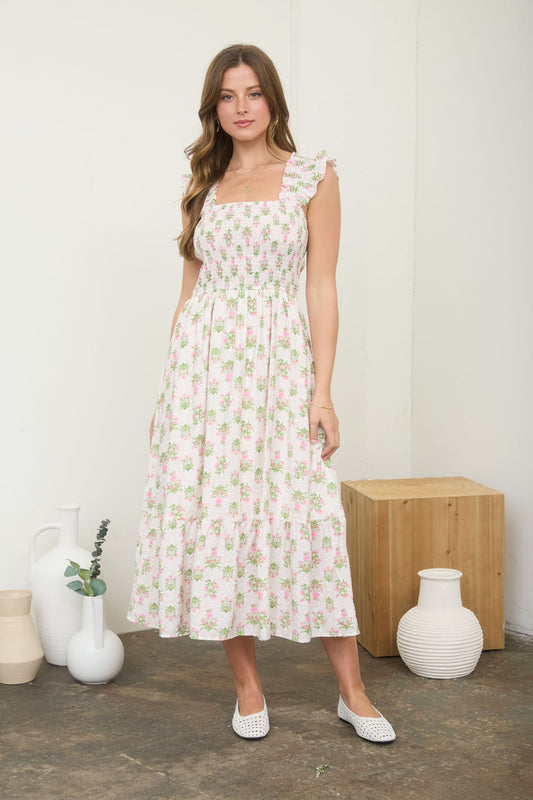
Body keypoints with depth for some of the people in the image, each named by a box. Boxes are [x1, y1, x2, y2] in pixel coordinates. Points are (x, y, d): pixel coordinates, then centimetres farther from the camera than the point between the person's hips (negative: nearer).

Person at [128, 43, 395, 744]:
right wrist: (168, 390, 10)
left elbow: (323, 289, -1)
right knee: (216, 516, 2)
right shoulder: (204, 186, 13)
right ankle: (247, 686, 17)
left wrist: (323, 392, -8)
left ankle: (352, 691, 9)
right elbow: (190, 289, 14)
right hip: (204, 364, 3)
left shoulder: (313, 176, 3)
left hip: (278, 361, -3)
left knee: (307, 520, -6)